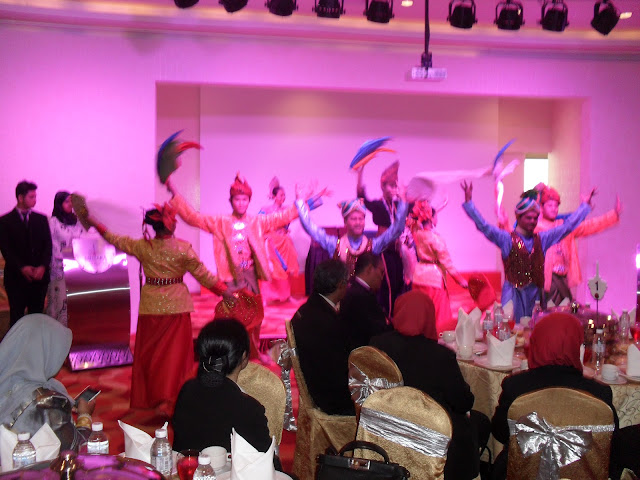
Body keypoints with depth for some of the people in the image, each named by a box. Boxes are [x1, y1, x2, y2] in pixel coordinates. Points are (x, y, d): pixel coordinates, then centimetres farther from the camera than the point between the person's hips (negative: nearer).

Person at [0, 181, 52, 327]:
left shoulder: (41, 219, 9)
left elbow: (47, 245, 4)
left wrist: (43, 266, -11)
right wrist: (22, 267, -16)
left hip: (39, 275, 2)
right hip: (16, 277, -2)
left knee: (37, 315, 4)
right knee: (16, 316, 2)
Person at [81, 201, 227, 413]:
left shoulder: (142, 246, -5)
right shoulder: (183, 248, -13)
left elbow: (114, 239, 8)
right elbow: (202, 274, -8)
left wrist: (90, 220, 20)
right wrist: (225, 291, 3)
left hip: (150, 306, 3)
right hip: (176, 306, -2)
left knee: (148, 351, 15)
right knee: (175, 353, 6)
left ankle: (146, 397, 26)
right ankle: (170, 400, 8)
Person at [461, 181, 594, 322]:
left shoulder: (541, 239, 11)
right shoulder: (507, 239, -3)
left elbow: (567, 226, 17)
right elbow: (484, 226, -13)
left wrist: (585, 205, 20)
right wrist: (468, 201, -22)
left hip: (535, 293, 5)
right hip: (514, 293, -4)